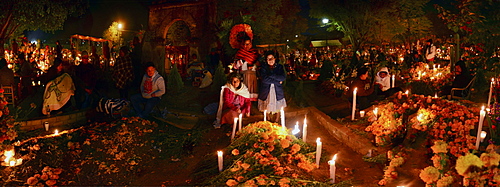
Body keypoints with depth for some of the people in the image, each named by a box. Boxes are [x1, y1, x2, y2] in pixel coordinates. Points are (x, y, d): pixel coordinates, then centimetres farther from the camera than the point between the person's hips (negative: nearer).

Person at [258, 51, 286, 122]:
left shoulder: (279, 66, 7)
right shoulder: (263, 67, 0)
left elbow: (283, 77, -9)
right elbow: (264, 79, -15)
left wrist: (271, 75, -14)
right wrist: (277, 81, -14)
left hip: (277, 92, 1)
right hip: (266, 92, -1)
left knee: (276, 109, 3)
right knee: (267, 110, -2)